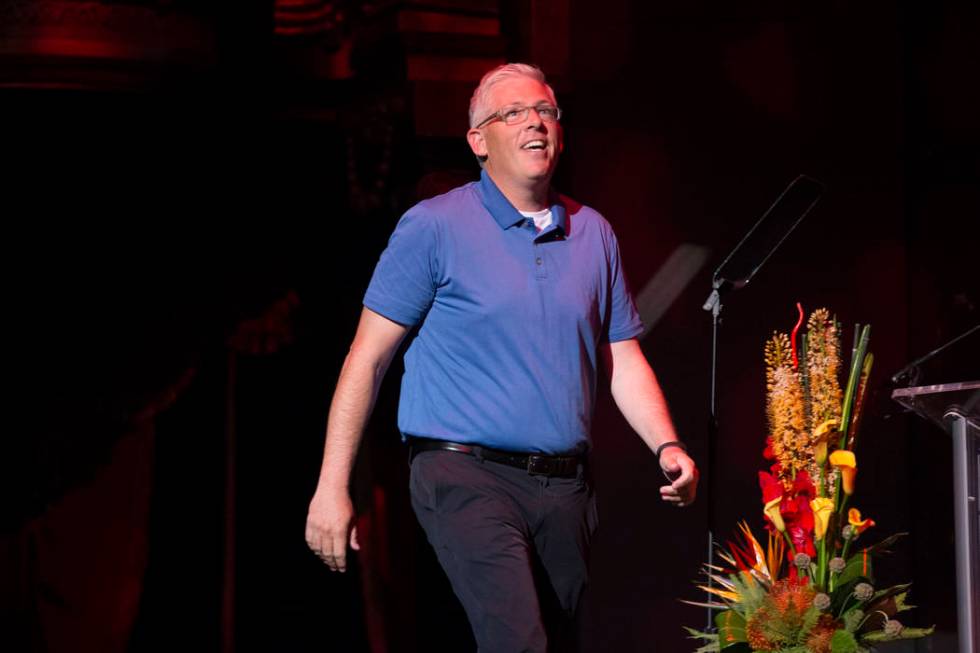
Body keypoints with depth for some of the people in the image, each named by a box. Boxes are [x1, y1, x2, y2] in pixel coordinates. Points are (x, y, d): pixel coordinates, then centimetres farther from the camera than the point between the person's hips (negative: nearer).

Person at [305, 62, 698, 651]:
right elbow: (368, 358, -4)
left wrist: (668, 446, -3)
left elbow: (624, 360, 15)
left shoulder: (593, 233, 12)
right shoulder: (434, 227, -3)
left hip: (566, 489, 6)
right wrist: (332, 488, -9)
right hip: (469, 476, -6)